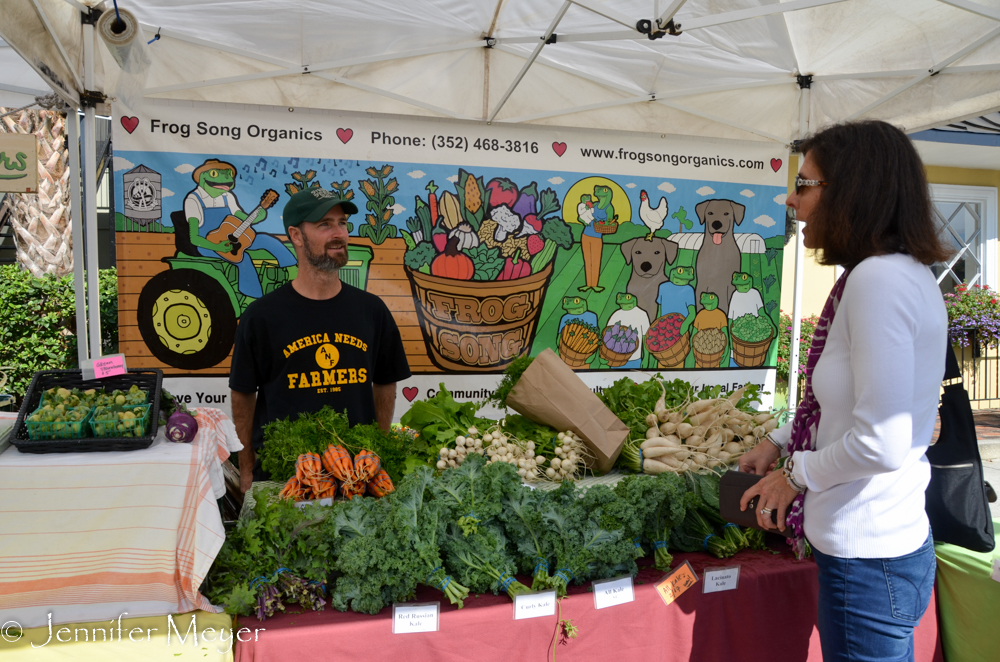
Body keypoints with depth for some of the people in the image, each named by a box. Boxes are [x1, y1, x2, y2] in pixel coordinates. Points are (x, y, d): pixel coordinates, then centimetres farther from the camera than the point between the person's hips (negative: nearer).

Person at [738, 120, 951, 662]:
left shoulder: (880, 279, -22)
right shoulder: (899, 273, 10)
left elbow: (881, 443, -26)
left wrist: (797, 474, -11)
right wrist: (780, 442, 13)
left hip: (868, 557, -10)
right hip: (887, 541, 10)